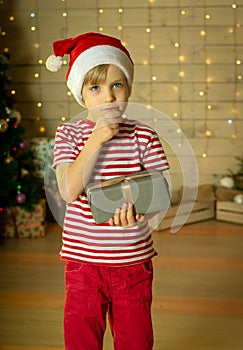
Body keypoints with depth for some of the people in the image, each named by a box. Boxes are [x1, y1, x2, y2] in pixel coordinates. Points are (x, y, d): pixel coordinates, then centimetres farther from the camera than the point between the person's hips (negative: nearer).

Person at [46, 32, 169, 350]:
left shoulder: (143, 136, -2)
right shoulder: (69, 135, -4)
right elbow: (69, 191, -17)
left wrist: (138, 206, -26)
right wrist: (97, 139, -21)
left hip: (134, 262, 1)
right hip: (83, 260, -1)